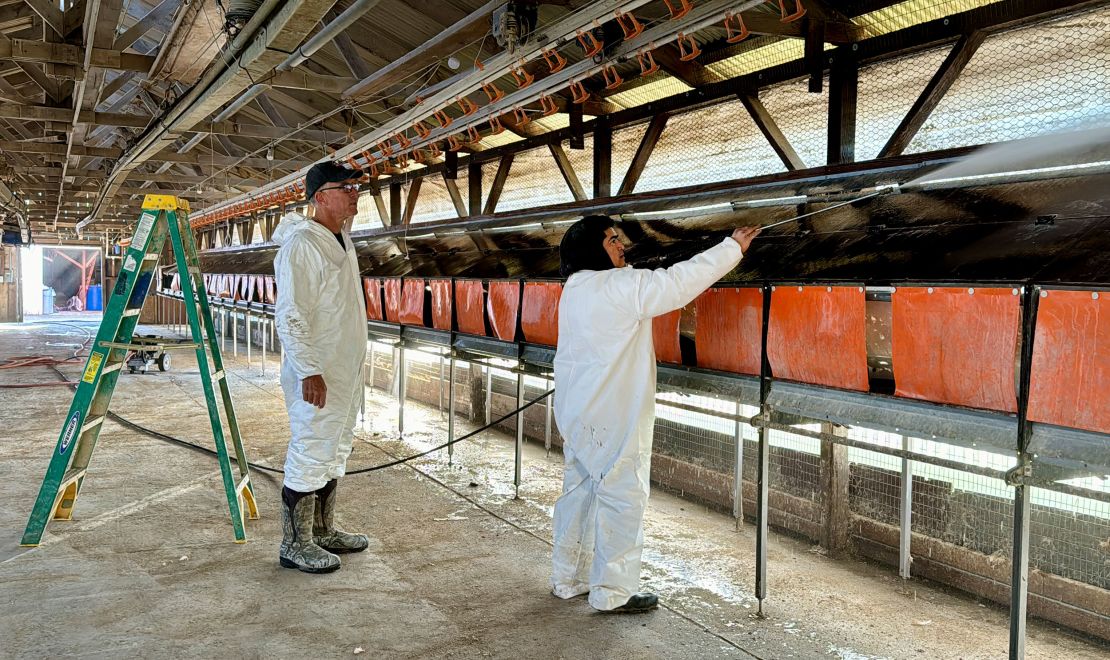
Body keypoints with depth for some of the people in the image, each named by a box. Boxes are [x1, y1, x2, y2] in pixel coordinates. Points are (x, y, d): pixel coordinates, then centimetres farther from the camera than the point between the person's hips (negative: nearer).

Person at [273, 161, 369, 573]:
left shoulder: (342, 239, 13)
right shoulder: (301, 245, -17)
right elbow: (289, 316, -21)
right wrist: (309, 371, -25)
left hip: (347, 371, 10)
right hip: (317, 376, -10)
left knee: (334, 453, 17)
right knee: (310, 455, -2)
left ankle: (323, 531, 31)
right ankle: (295, 545, 12)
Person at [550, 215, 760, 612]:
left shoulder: (575, 290, 12)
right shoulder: (620, 286, -16)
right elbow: (680, 282, -15)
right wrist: (733, 247, -5)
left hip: (577, 413, 10)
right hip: (612, 416, -9)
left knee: (579, 491, 16)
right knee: (623, 497, 0)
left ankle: (568, 579, 27)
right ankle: (613, 592, 8)